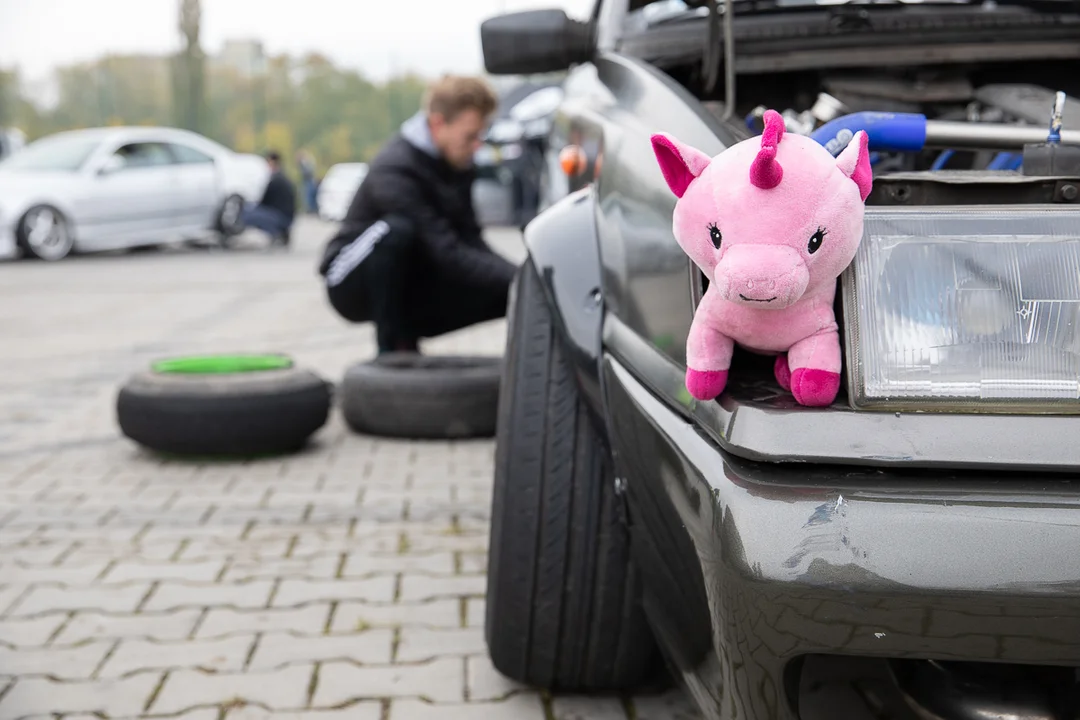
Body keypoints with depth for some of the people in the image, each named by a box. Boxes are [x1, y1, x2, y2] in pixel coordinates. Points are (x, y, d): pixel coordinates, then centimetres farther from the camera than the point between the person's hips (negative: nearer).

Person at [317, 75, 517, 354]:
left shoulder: (456, 164, 0)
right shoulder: (395, 171, -26)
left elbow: (470, 241, -3)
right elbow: (447, 255, -33)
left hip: (412, 288, 7)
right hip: (355, 284, -7)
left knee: (509, 292, -12)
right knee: (396, 230, -38)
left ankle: (405, 339, 4)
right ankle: (393, 349, -21)